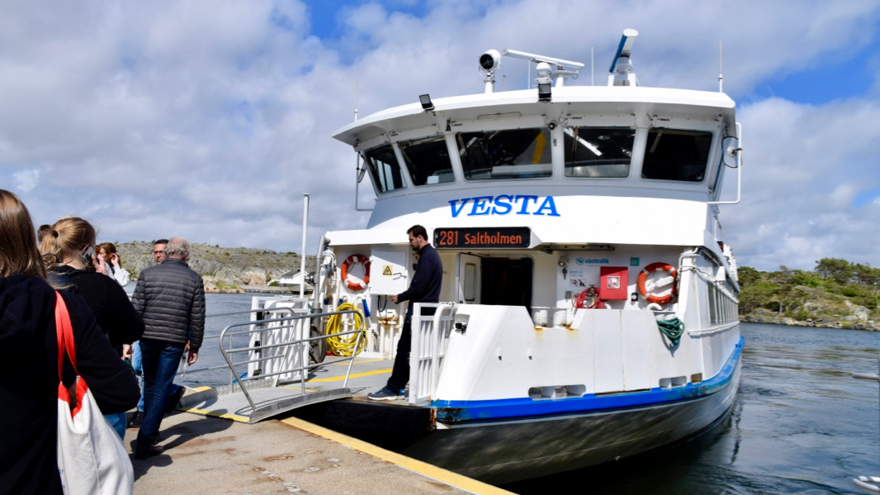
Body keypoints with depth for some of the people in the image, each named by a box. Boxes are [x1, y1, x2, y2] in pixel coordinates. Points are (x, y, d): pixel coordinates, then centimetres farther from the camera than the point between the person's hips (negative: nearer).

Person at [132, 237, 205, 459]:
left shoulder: (148, 274, 1)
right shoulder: (194, 279, 0)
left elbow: (136, 309, -2)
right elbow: (197, 318, 0)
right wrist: (194, 347, 9)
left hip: (148, 338, 2)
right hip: (174, 341, -2)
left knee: (150, 384, 19)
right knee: (162, 388, 2)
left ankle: (151, 431, 33)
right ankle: (145, 440, -4)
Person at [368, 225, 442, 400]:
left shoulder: (426, 256, -14)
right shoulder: (432, 254, 18)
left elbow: (418, 287, -22)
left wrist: (400, 297, -8)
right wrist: (404, 296, 13)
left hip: (420, 309, -10)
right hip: (426, 309, 10)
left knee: (404, 348, -8)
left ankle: (393, 389, -5)